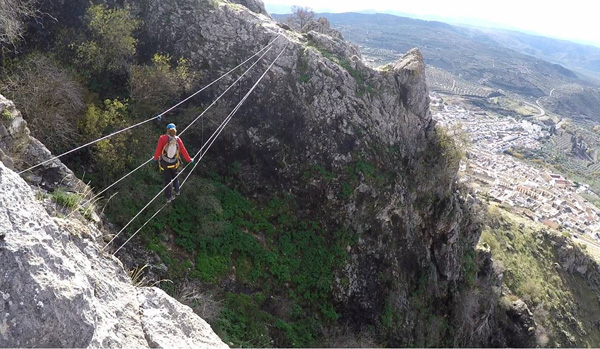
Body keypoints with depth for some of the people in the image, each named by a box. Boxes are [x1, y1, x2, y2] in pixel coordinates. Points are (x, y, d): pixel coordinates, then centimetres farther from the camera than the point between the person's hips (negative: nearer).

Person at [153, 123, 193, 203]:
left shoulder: (163, 138, -21)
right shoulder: (178, 140, -12)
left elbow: (158, 149, -16)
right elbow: (183, 151, -6)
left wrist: (155, 158, 3)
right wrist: (189, 160, 9)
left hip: (164, 163, -2)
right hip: (174, 163, 2)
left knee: (167, 179, 12)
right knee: (175, 176, 29)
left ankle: (168, 197, 22)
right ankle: (177, 190, 43)